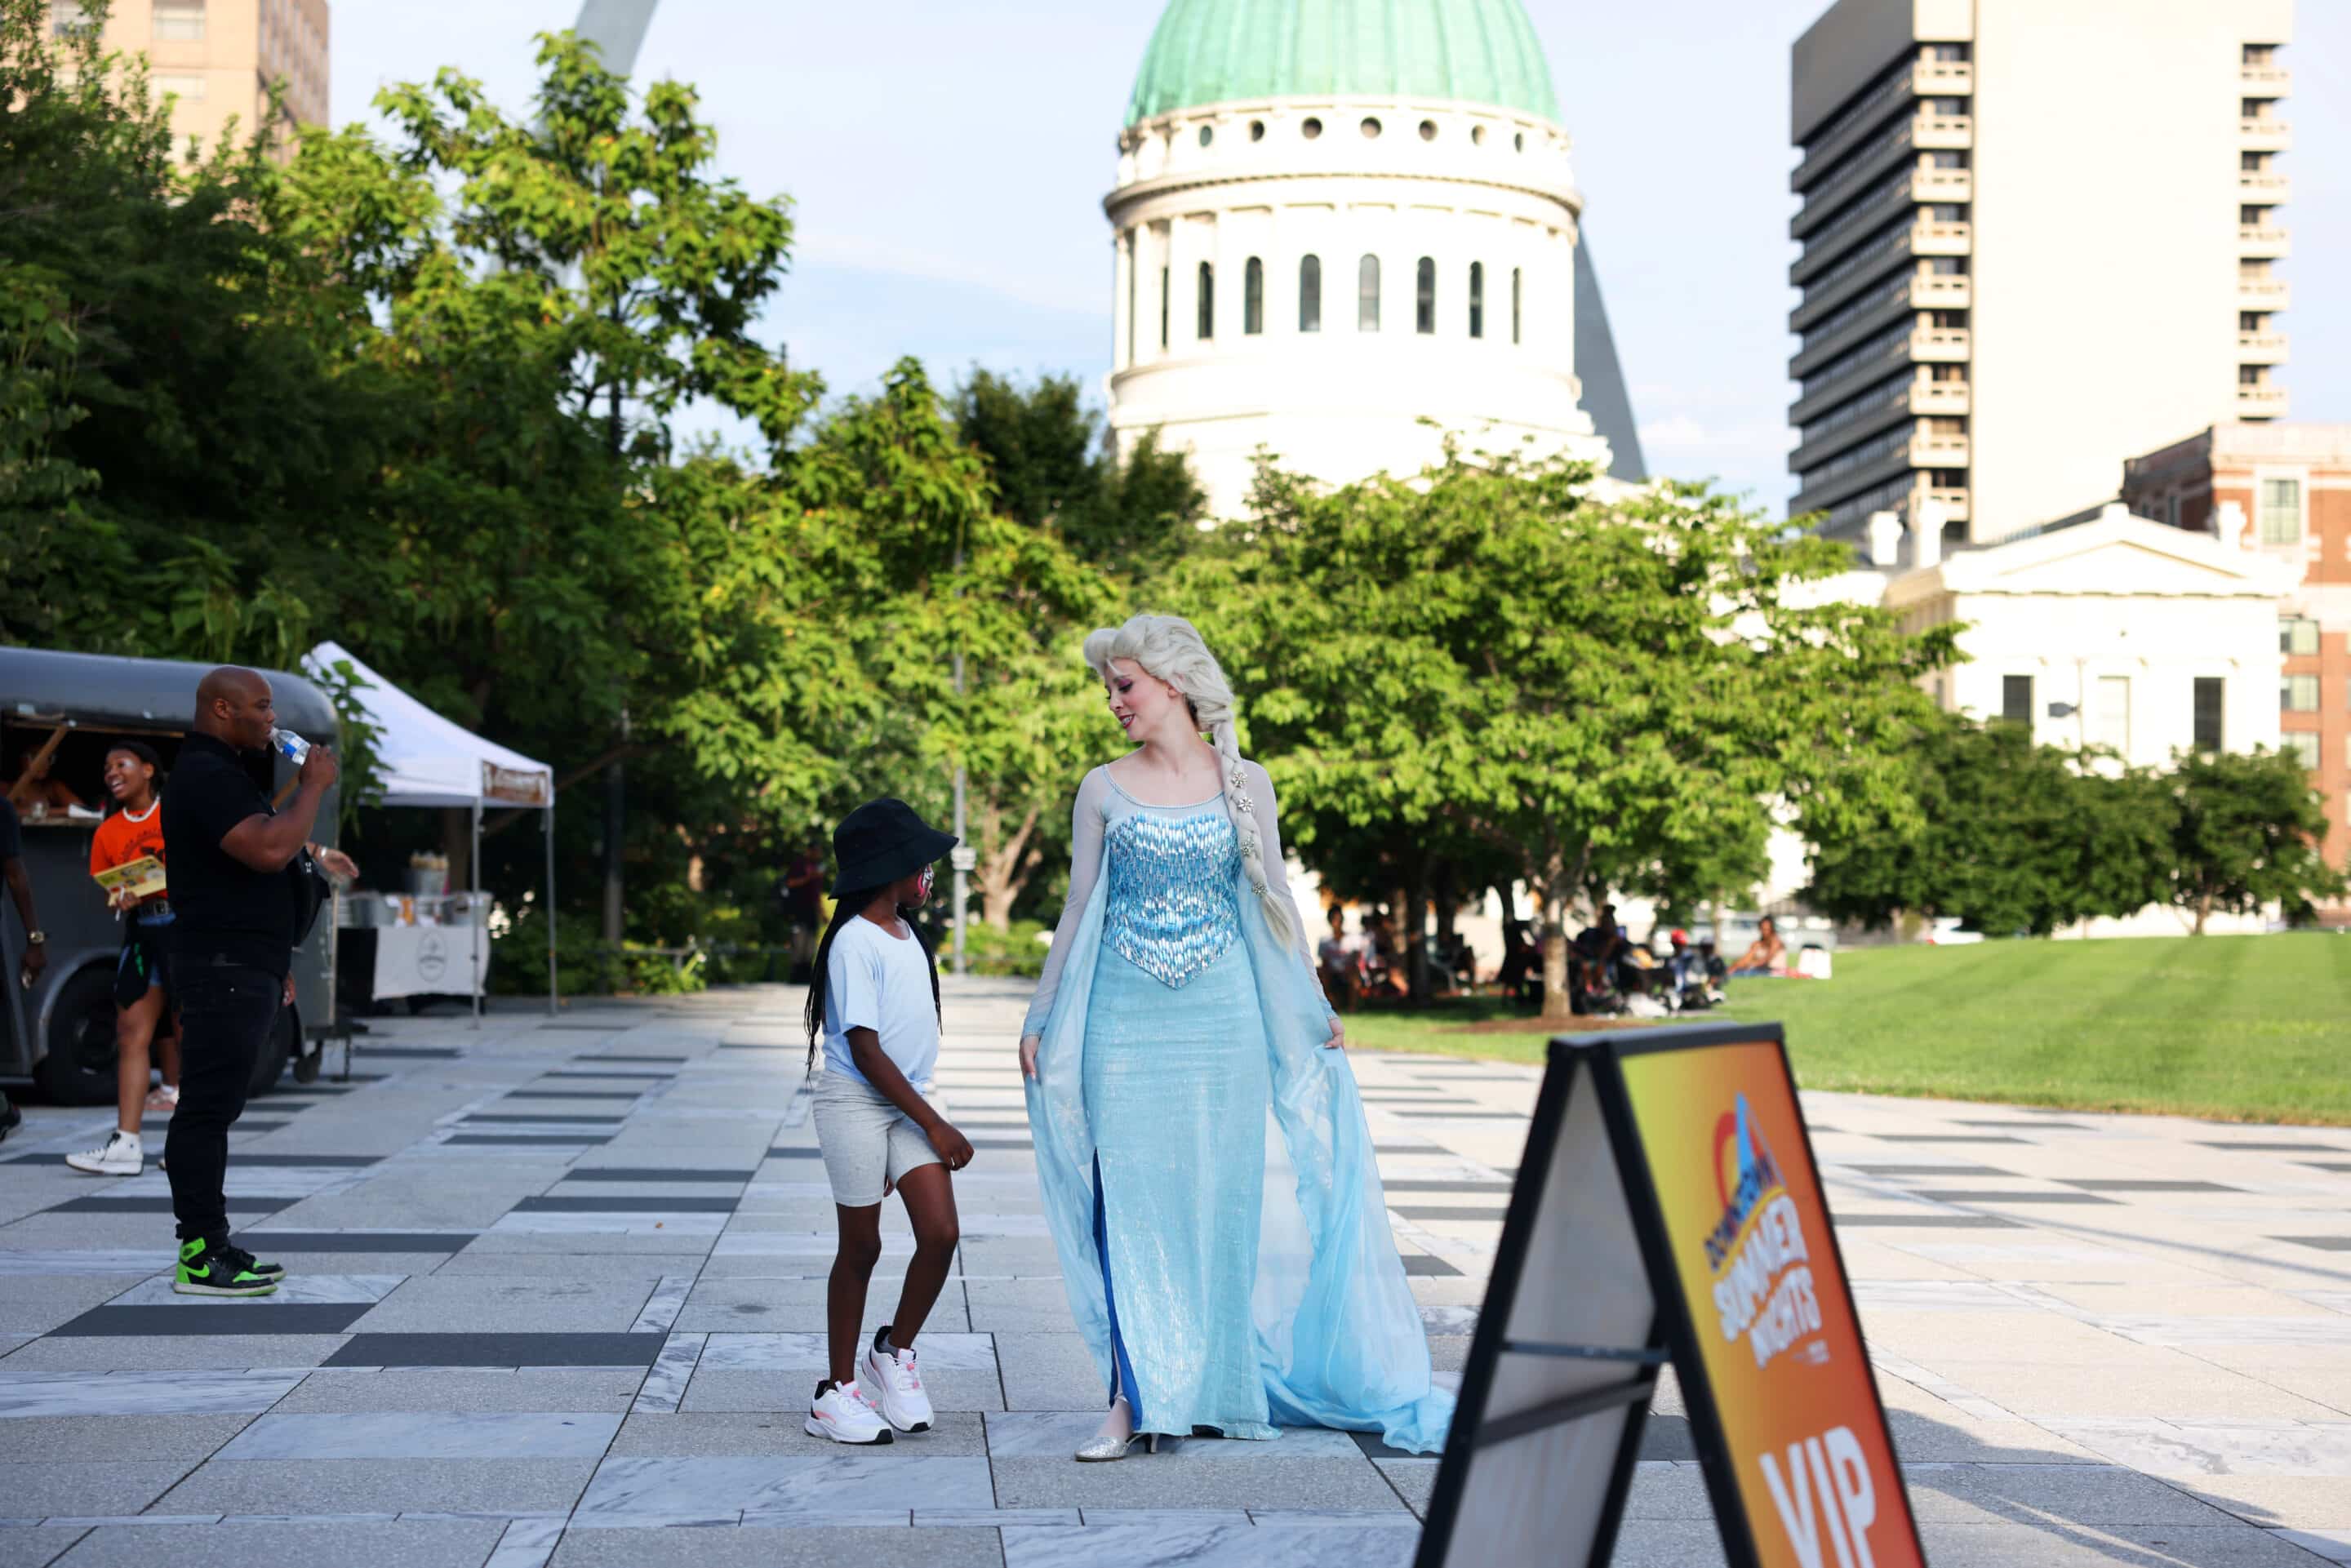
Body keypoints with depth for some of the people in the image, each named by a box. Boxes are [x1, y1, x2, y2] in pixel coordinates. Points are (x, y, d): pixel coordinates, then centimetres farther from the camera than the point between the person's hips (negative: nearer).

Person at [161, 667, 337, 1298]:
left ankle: (212, 1243, 16)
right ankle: (199, 1256, -9)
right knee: (205, 1109, -9)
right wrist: (313, 787, -13)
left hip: (244, 969, 11)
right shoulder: (205, 775, -13)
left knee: (215, 1108, 12)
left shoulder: (223, 773, 21)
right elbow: (269, 850, -27)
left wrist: (275, 963, 25)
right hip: (222, 969, -11)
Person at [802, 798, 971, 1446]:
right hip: (856, 1103, -7)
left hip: (907, 1101, 7)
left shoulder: (906, 935, 12)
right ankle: (838, 1391, 14)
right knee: (861, 1248, 1)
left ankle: (893, 1355, 15)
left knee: (941, 1234, -6)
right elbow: (865, 1051, -18)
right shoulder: (853, 943, -15)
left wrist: (929, 1116, 19)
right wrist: (935, 1125, -17)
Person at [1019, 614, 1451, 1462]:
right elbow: (1079, 914, 9)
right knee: (1128, 1196, -5)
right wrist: (1040, 1021, 8)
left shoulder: (1244, 782, 5)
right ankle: (1136, 1398, -2)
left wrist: (1316, 1009, 13)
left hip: (1223, 1018, 0)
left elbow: (1273, 902, 11)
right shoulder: (1103, 790, 5)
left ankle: (1214, 1384, 15)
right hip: (1125, 1024, 0)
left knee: (1219, 1195, 3)